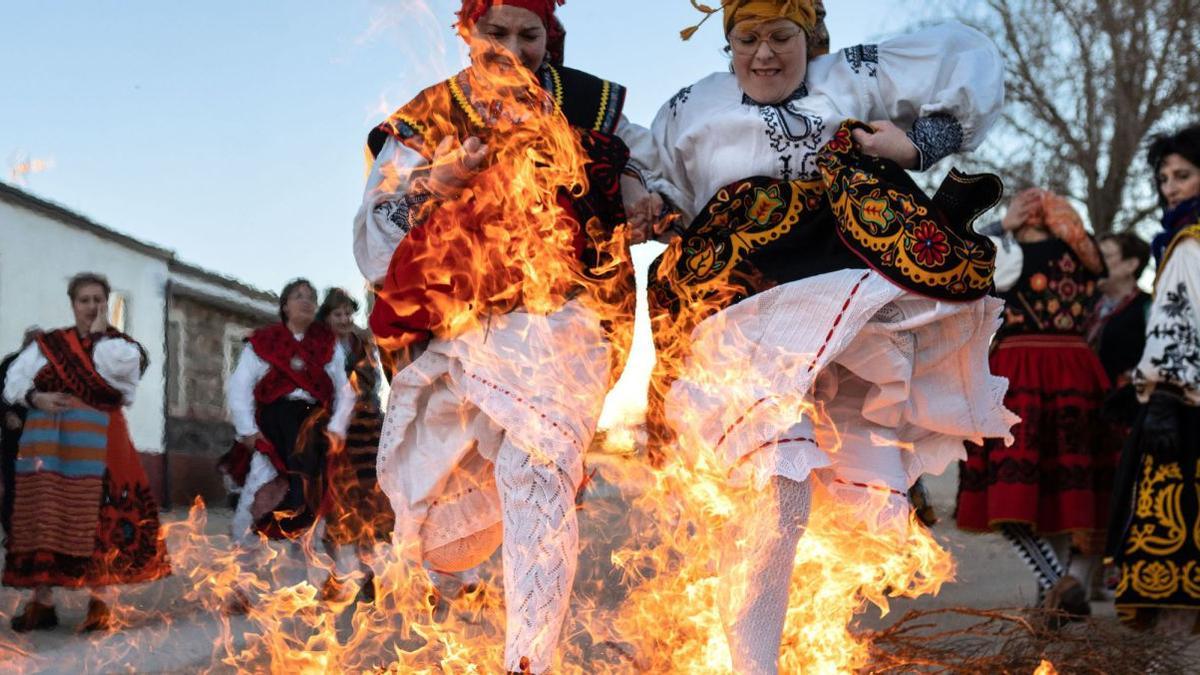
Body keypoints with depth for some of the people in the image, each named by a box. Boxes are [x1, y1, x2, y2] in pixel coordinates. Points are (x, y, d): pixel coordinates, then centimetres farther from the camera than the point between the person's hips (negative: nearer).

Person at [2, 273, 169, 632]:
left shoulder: (121, 345, 6)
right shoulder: (49, 343, 12)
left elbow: (115, 366, -17)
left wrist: (100, 333, -2)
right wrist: (36, 398, -12)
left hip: (97, 444, -2)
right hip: (47, 444, 3)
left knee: (97, 521, -5)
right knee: (42, 518, 3)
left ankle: (100, 602, 1)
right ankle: (42, 602, 9)